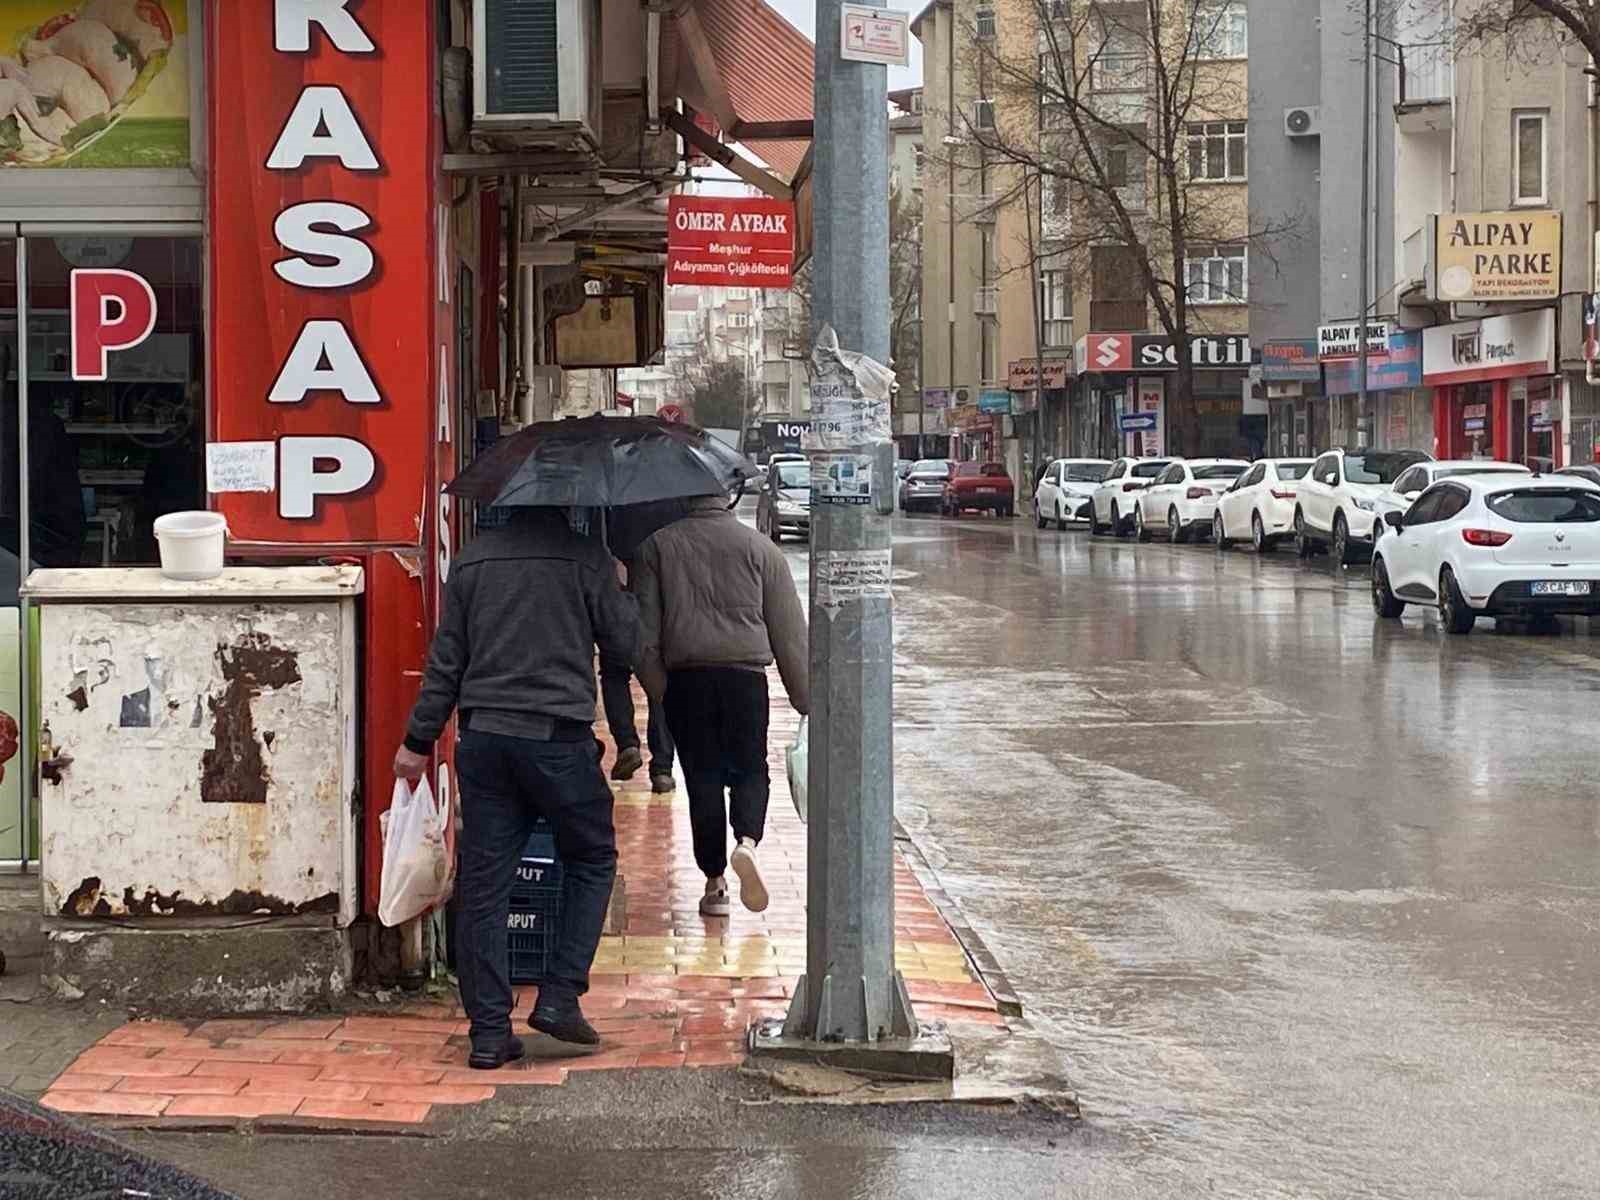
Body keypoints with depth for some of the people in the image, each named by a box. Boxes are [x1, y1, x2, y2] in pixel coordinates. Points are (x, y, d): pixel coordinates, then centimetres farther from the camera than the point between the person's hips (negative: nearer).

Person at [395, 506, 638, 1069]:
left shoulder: (472, 560, 7)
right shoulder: (585, 557, -4)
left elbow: (446, 659, 8)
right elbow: (626, 643, 1)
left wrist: (419, 739, 14)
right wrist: (621, 591, 19)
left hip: (483, 737, 4)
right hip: (558, 737, -3)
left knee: (483, 882, 6)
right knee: (591, 861, 16)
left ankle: (489, 1032, 5)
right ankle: (559, 997, 6)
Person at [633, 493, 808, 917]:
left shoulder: (656, 546, 4)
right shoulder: (761, 549, 4)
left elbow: (645, 631, 1)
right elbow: (789, 631, 5)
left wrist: (657, 688, 7)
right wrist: (804, 698, 11)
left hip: (685, 679, 0)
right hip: (745, 675, 0)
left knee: (703, 778, 7)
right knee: (750, 769, 12)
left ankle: (714, 882, 10)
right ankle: (747, 841, -16)